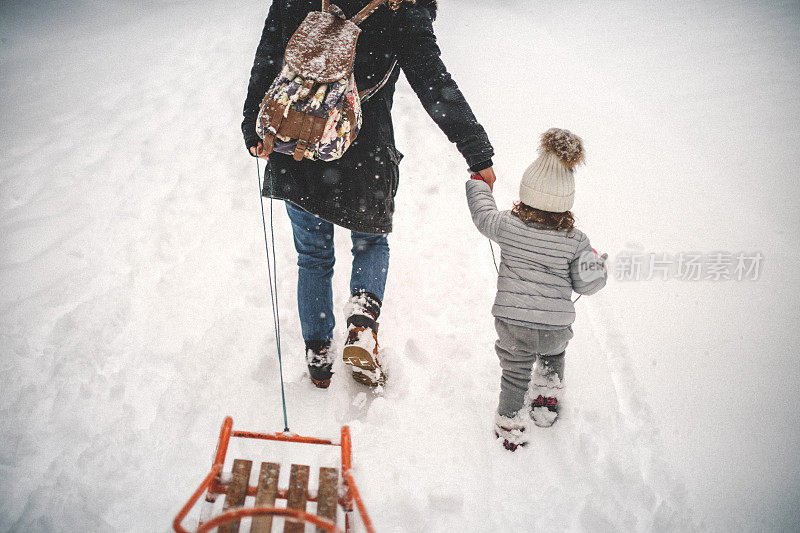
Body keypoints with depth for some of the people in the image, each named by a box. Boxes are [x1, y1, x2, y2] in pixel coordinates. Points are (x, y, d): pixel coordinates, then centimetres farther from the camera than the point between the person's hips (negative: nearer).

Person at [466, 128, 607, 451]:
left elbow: (482, 212, 7)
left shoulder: (508, 226, -13)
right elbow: (587, 284, -6)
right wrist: (597, 262, 15)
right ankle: (547, 403, 47)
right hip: (557, 326, 1)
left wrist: (478, 181, 25)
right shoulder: (576, 242, -12)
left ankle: (510, 429, 28)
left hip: (512, 324, -1)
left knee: (516, 374, 18)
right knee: (553, 355, 34)